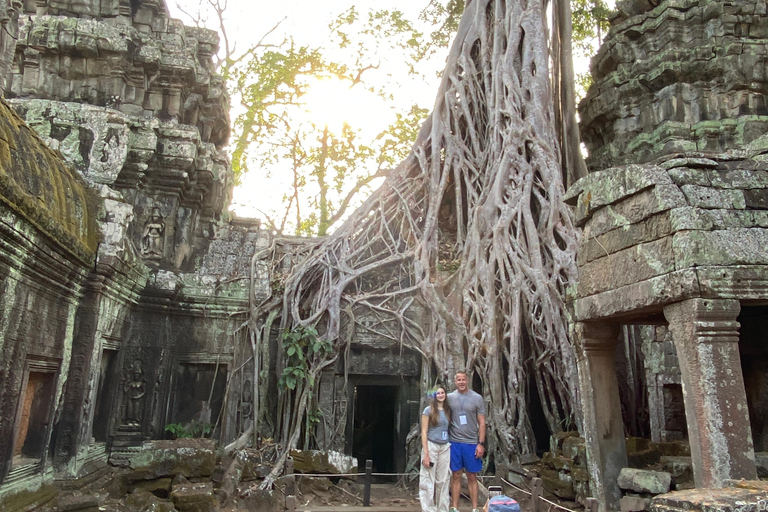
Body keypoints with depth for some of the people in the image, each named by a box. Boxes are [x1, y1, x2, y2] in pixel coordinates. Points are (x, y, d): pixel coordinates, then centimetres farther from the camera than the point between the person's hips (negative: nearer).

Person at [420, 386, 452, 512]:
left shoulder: (448, 411, 11)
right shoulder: (429, 410, -3)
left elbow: (450, 430, 14)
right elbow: (424, 432, -6)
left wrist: (451, 448, 3)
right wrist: (426, 453, -13)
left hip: (445, 448, 4)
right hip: (431, 446, -4)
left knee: (443, 480, 7)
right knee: (428, 480, -3)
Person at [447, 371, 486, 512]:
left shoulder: (477, 398, -1)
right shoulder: (449, 397, 2)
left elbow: (482, 422, 0)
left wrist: (481, 444, -6)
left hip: (471, 443, -1)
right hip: (454, 442, 1)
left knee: (472, 477, 7)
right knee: (456, 476, 8)